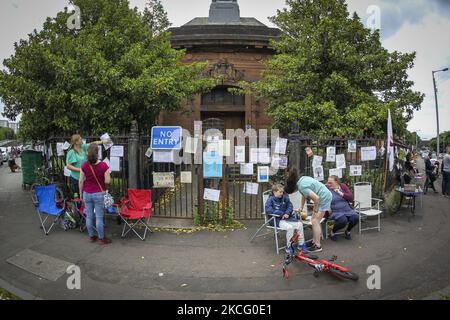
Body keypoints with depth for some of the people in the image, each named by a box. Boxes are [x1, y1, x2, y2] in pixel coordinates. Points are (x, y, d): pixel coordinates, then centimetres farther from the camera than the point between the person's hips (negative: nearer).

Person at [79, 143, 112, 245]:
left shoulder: (84, 166, -5)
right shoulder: (103, 165, -14)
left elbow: (81, 181, 0)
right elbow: (107, 181, -14)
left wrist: (81, 193, 13)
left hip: (87, 193, 3)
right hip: (99, 194, -3)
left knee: (89, 216, 14)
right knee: (99, 217, 3)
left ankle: (91, 236, 27)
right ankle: (101, 238, 13)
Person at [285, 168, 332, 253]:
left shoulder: (302, 187, -26)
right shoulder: (301, 180, 2)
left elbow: (316, 198, -30)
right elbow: (304, 195, 15)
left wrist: (315, 210, -14)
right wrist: (301, 208, 18)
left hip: (324, 198, -10)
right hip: (326, 196, 10)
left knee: (315, 221, -7)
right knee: (314, 220, 13)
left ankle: (318, 246, 0)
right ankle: (314, 241, 23)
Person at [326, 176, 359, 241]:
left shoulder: (343, 186, 7)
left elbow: (351, 198, -1)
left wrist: (341, 193, -11)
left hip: (347, 210, 4)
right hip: (336, 212, -4)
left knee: (355, 217, -24)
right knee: (343, 220, -33)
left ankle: (347, 231, 9)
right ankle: (332, 232, -3)